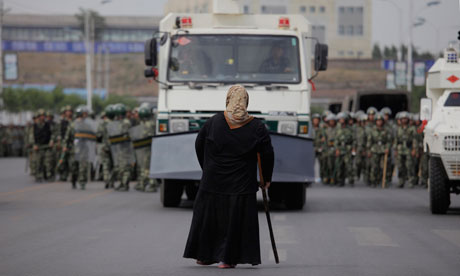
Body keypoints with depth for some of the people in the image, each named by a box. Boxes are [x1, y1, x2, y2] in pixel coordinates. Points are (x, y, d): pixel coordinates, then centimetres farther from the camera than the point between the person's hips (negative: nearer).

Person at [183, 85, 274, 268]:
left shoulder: (213, 122, -2)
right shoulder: (257, 127, -4)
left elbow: (199, 146, 8)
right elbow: (268, 155, -1)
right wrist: (267, 179, 12)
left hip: (213, 182, 1)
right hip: (242, 185, -1)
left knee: (208, 217, 14)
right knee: (235, 220, 5)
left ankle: (205, 255, 21)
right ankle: (227, 258, 3)